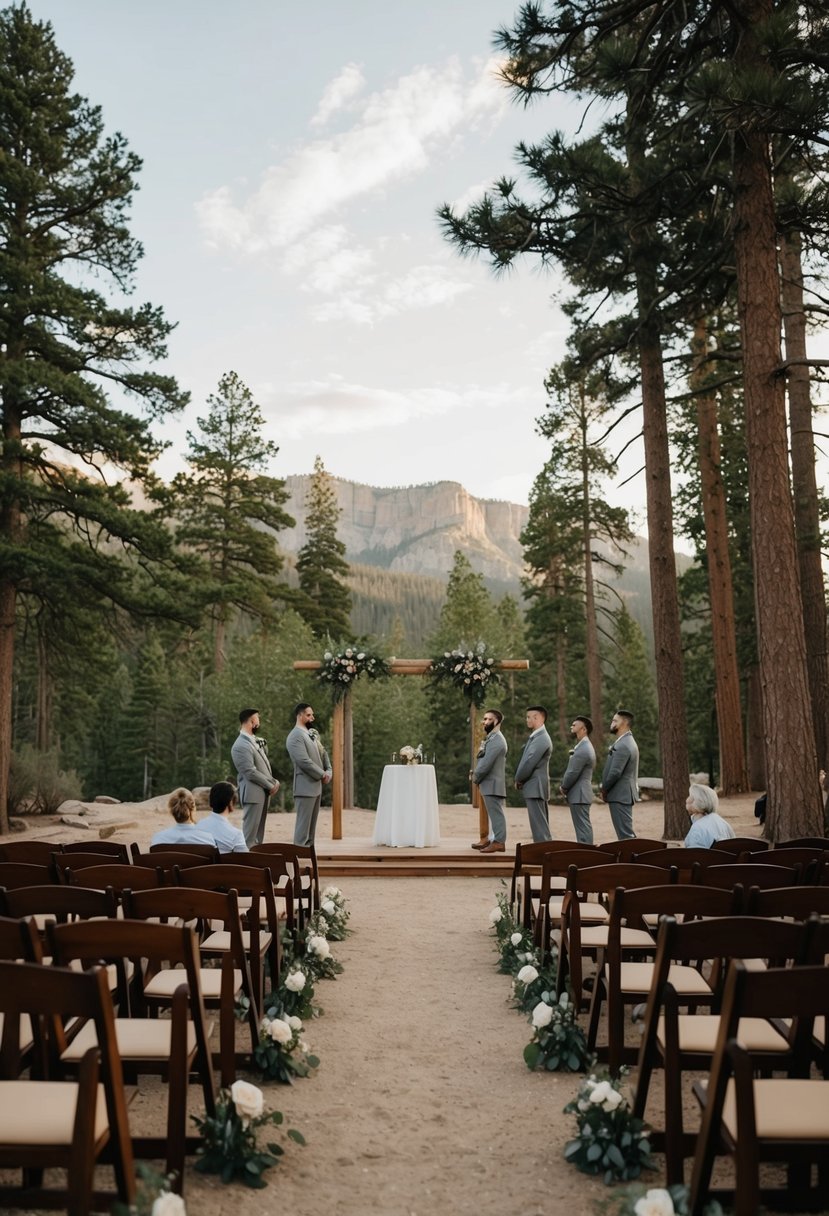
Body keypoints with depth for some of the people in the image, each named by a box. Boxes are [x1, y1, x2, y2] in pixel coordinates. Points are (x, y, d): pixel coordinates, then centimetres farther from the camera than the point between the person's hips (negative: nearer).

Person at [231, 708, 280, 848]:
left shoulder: (255, 741, 14)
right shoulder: (241, 746, -17)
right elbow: (251, 773, -20)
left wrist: (273, 781, 2)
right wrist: (271, 785, -13)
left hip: (263, 792, 9)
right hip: (253, 793, -9)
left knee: (258, 832, 13)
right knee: (250, 832, -5)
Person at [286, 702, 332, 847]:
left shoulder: (313, 734, 14)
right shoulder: (295, 737, -15)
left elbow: (323, 753, 17)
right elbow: (304, 762, -22)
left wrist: (328, 771, 0)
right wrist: (322, 775, -12)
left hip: (316, 785, 9)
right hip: (305, 786, -9)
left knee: (312, 823, 13)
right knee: (303, 823, -5)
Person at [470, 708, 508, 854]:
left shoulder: (496, 740, -18)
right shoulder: (492, 738, 16)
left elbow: (487, 763, -22)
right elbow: (484, 759, 19)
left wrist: (475, 777, -9)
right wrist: (476, 773, 4)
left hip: (492, 783, -10)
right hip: (490, 782, 10)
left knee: (496, 813, -4)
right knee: (493, 813, 16)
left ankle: (499, 842, 0)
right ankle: (492, 838, 24)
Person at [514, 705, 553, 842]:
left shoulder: (542, 739, -16)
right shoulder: (535, 737, 15)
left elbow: (530, 763, -18)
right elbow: (525, 760, 17)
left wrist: (518, 779, -6)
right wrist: (520, 779, 6)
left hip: (535, 786, -10)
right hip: (534, 786, 10)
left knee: (538, 822, -9)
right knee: (541, 822, 13)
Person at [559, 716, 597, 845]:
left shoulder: (583, 750, -19)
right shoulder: (585, 746, 15)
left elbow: (572, 773, -19)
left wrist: (563, 787, -4)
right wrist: (564, 786, 8)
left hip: (579, 795, -10)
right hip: (581, 793, 10)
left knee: (583, 827, -7)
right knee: (583, 826, 13)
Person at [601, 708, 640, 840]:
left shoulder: (623, 746, -19)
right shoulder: (628, 741, 15)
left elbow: (615, 773, -22)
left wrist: (604, 790, -7)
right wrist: (606, 789, 12)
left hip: (620, 795, -10)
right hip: (625, 794, 10)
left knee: (625, 834, -7)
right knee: (626, 833, 13)